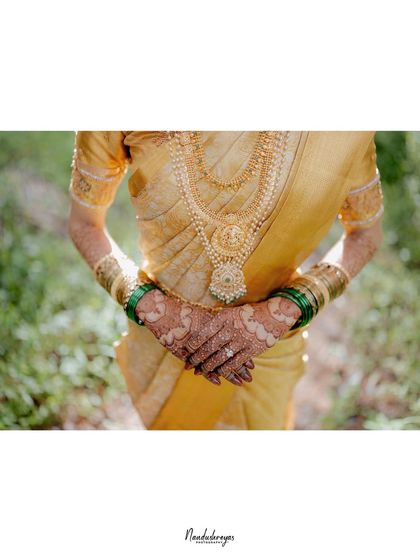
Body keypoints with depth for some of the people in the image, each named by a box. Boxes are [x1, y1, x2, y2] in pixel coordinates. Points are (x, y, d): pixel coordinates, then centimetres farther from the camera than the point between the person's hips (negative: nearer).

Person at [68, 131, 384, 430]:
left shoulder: (343, 136, -24)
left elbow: (367, 233, -8)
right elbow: (84, 226, -9)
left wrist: (283, 311, -25)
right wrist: (150, 306, -26)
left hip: (269, 343, 1)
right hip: (164, 338, 0)